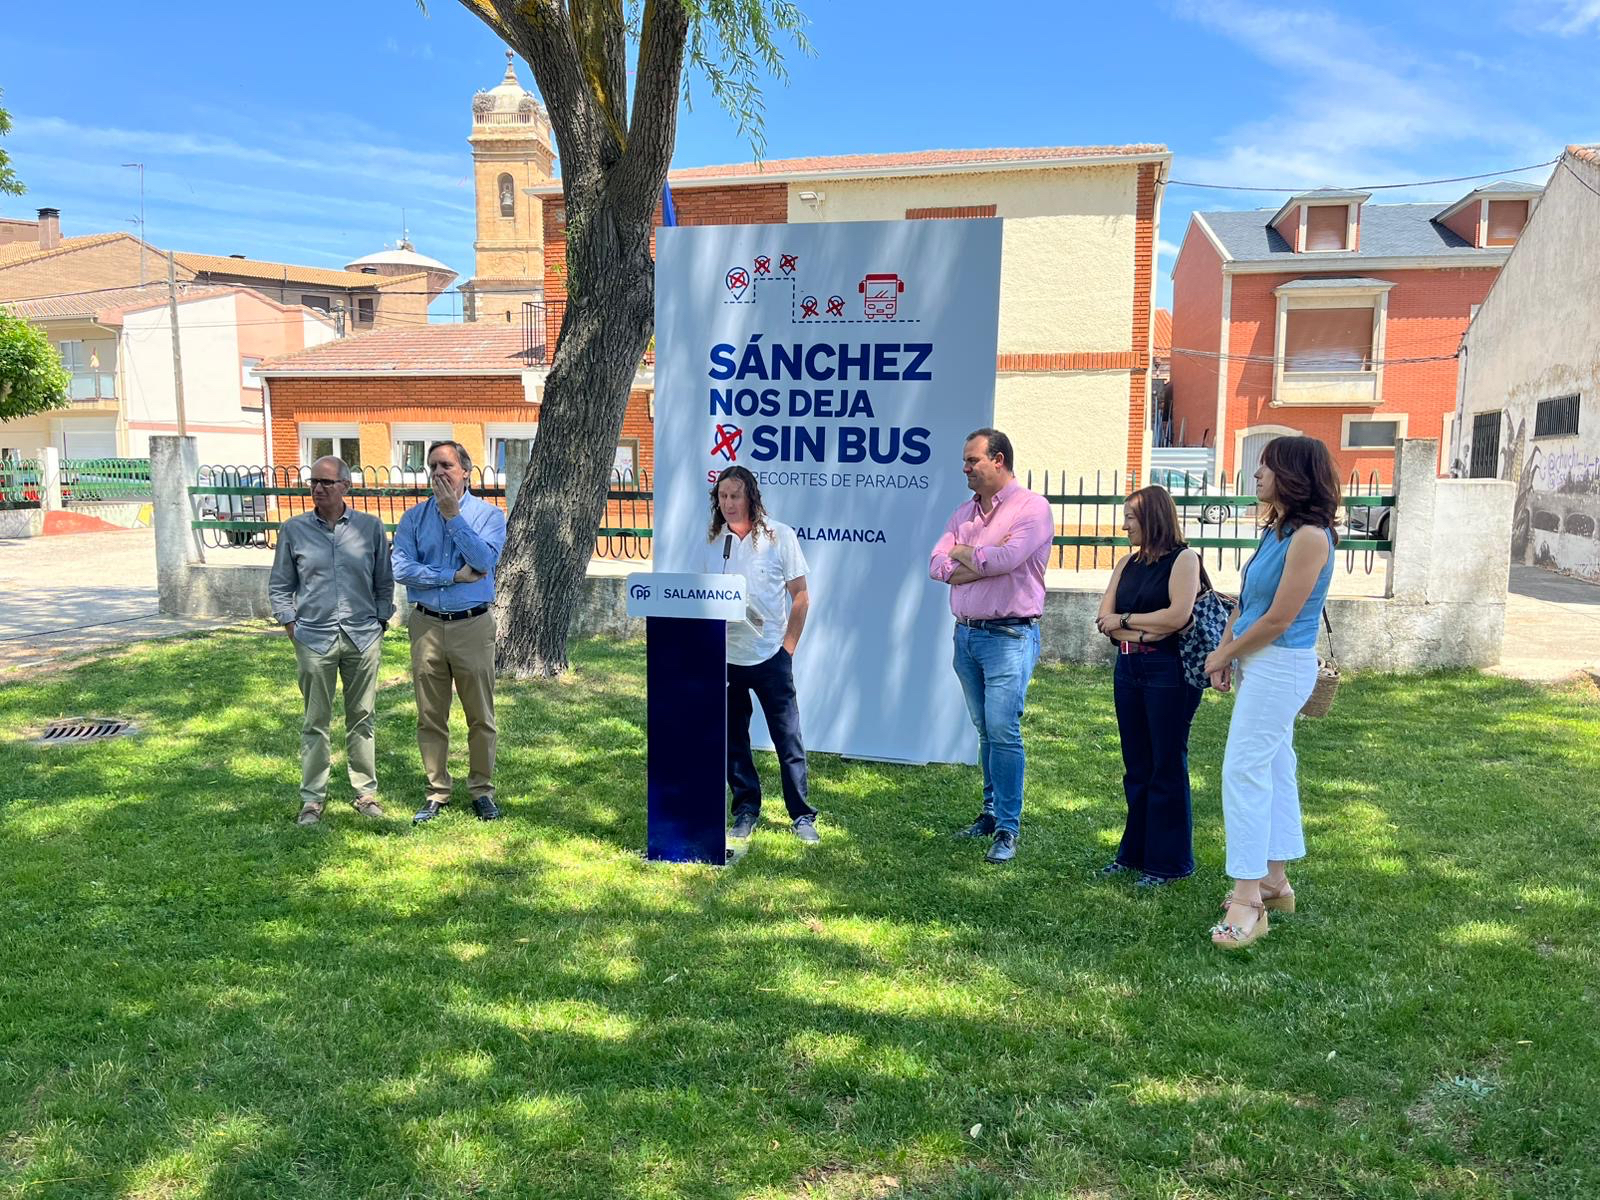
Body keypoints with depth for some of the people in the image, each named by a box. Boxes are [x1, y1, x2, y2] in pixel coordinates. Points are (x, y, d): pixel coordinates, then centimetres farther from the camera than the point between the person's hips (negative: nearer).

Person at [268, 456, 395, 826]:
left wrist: (380, 622, 5)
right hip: (314, 638, 0)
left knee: (362, 719, 8)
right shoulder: (294, 530, 3)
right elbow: (279, 586, 10)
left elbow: (384, 582, 10)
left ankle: (366, 792, 18)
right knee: (315, 722, 4)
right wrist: (292, 625, 2)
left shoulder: (371, 527, 3)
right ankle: (312, 799, 13)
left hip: (362, 637, 0)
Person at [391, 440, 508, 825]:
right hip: (426, 626, 2)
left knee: (481, 716, 4)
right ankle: (437, 792, 21)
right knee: (430, 718, 8)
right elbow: (401, 569, -7)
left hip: (473, 626, -2)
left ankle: (482, 790, 18)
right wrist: (454, 576, -12)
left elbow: (484, 559, -17)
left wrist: (453, 515, -15)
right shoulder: (414, 517, 6)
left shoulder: (490, 514, 1)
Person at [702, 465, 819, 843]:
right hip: (724, 656, 4)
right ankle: (746, 810, 24)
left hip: (770, 655, -3)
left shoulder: (779, 536, -4)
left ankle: (802, 816, 10)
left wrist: (788, 645, -6)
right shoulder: (712, 541, 6)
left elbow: (801, 596, -1)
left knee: (788, 737, 0)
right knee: (732, 739, 10)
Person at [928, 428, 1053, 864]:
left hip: (1009, 636, -7)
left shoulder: (1032, 507, -6)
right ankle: (992, 812, 24)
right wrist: (983, 563, -12)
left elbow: (1007, 557, -21)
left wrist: (963, 554, -3)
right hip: (966, 633, 7)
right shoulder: (964, 512, 15)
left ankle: (1007, 829, -4)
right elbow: (937, 564, 4)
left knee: (1003, 730, -10)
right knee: (985, 731, 13)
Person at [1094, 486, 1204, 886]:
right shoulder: (1128, 564, 14)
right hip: (1129, 669, 7)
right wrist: (1144, 631, -12)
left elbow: (1178, 615, -18)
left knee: (1167, 766, 1)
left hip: (1169, 671, -7)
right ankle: (1135, 852, 22)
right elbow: (1104, 620, 5)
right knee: (1136, 766, 12)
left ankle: (1168, 861, 11)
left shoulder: (1183, 559, -5)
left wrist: (1125, 619, -7)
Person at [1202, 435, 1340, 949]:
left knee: (1243, 770, -11)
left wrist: (1225, 654, -7)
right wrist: (1225, 652, 2)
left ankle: (1248, 898, -7)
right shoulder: (1276, 530, 11)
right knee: (1272, 770, 15)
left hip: (1281, 668, -10)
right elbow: (1245, 600, 13)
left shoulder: (1309, 537, -18)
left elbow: (1277, 620, -19)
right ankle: (1275, 881, 26)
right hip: (1258, 664, 10)